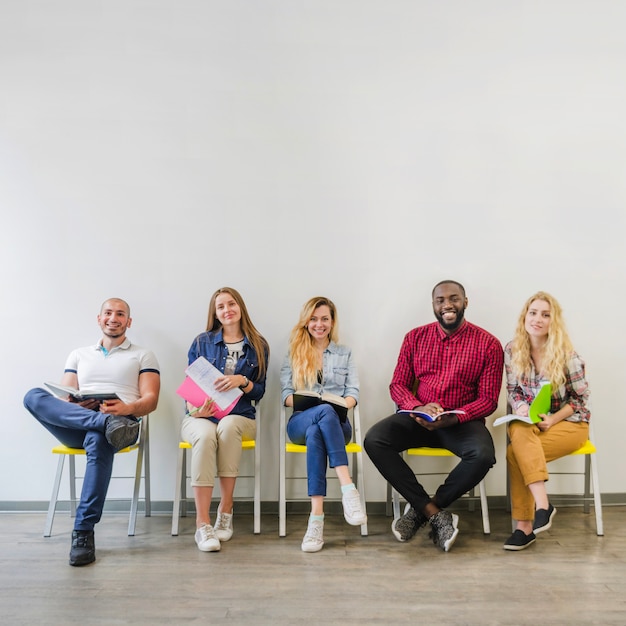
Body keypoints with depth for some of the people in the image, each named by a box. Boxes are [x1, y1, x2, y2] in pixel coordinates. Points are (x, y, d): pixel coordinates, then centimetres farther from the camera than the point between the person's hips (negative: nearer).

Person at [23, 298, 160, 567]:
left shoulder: (143, 356, 17)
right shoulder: (79, 355, 26)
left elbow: (151, 400, 5)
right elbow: (63, 397, 17)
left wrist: (127, 408, -18)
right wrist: (73, 404, -9)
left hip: (122, 421, -3)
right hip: (76, 428, 3)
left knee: (98, 441, -40)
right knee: (34, 396, -24)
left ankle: (83, 533, -33)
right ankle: (107, 422, -39)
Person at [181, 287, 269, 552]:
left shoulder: (258, 346, 10)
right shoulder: (202, 342, 10)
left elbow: (259, 392, 7)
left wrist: (242, 381, -13)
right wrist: (193, 408, -13)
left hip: (239, 416, 0)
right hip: (201, 416, 0)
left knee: (227, 427, -36)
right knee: (205, 434, -36)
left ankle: (225, 510, -26)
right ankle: (202, 524, -36)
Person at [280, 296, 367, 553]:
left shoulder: (344, 353, 18)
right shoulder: (294, 353, 16)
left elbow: (353, 393, 7)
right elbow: (286, 394, 6)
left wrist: (340, 405, -16)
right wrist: (315, 405, -15)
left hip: (336, 422, 1)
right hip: (301, 421, 0)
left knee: (315, 433, -38)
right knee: (325, 412, -38)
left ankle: (317, 516, -46)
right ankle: (348, 488, -48)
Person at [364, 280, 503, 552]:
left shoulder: (488, 344, -2)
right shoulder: (415, 338, 5)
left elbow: (488, 399, -3)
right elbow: (398, 384, 6)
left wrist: (454, 418, -21)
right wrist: (417, 408, -17)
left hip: (463, 421, -2)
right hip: (417, 418, 2)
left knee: (483, 455, -34)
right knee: (374, 440, -24)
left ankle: (419, 511, -11)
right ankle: (435, 514, -18)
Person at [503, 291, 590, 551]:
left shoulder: (566, 355, -13)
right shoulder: (512, 350, -3)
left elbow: (581, 397, -5)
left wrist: (553, 420, -19)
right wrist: (521, 408, -15)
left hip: (568, 422, -3)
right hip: (529, 421, 4)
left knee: (516, 453, -29)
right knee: (519, 432, -34)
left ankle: (525, 526, -19)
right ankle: (542, 504, -30)